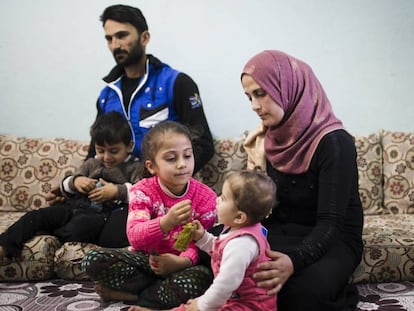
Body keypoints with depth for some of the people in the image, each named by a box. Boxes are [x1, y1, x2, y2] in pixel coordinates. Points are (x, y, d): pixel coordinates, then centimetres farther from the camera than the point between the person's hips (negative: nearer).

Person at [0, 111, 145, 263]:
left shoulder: (135, 168, 9)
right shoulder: (91, 164, 25)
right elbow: (65, 186, 24)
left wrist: (117, 191, -17)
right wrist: (75, 181, 1)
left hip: (101, 213, -5)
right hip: (75, 205, 6)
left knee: (81, 225, -40)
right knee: (35, 216, -16)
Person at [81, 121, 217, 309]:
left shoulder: (205, 196, -8)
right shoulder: (143, 191, -11)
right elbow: (135, 237, -26)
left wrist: (183, 261, -32)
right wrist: (166, 222, -46)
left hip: (179, 263, 0)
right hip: (145, 258, 1)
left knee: (202, 279, -36)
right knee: (93, 260, -21)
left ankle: (132, 294, -16)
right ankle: (162, 288, -13)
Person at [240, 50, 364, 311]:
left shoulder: (334, 142, -19)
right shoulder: (270, 137, 1)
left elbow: (330, 223, -25)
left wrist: (294, 260, -42)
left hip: (332, 241, -6)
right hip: (281, 234, 7)